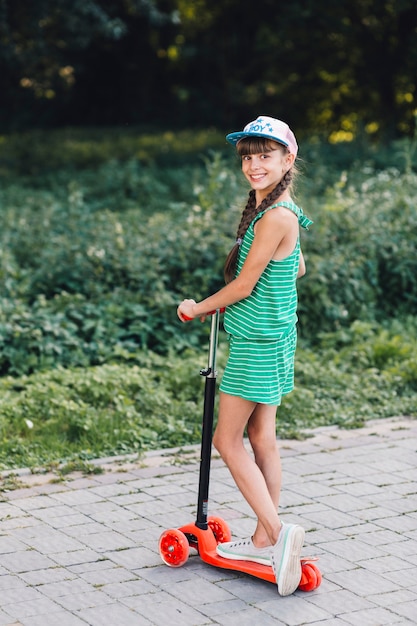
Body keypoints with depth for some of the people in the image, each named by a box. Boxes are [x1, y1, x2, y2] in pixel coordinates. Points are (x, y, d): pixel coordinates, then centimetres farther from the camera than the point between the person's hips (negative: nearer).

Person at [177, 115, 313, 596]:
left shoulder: (277, 215, -21)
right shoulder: (273, 210, 10)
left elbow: (244, 285, -18)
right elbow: (298, 268, 24)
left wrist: (197, 308, -3)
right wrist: (247, 295, 26)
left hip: (258, 341, -10)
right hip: (269, 337, 10)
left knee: (228, 440, -3)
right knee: (261, 439, 13)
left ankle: (277, 531, -7)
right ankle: (265, 542, 20)